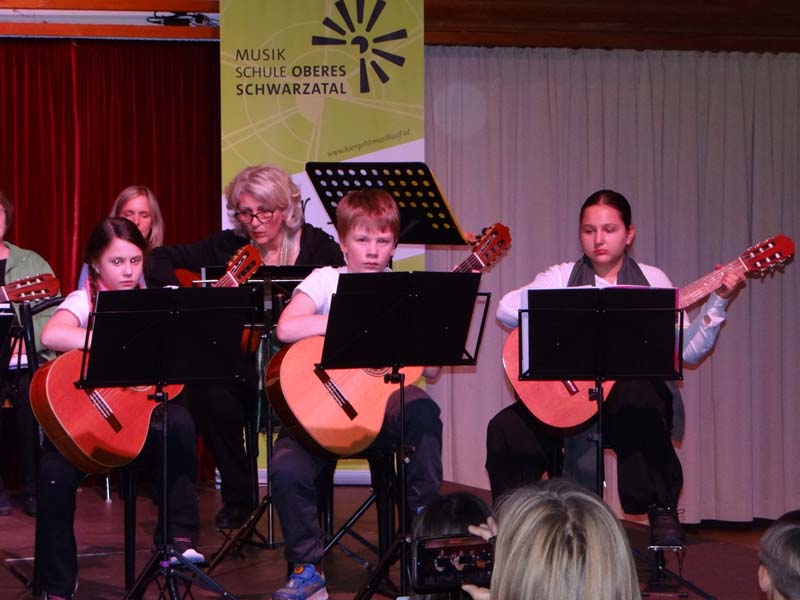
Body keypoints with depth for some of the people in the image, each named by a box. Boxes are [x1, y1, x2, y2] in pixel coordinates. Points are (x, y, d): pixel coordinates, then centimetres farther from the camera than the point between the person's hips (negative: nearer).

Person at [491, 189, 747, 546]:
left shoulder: (651, 280, 11)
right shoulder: (563, 277, 10)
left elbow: (688, 351, 4)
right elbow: (507, 308, -7)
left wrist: (718, 302, -6)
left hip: (632, 386, -1)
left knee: (638, 398, -39)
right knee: (507, 430, -24)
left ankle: (662, 513, -26)